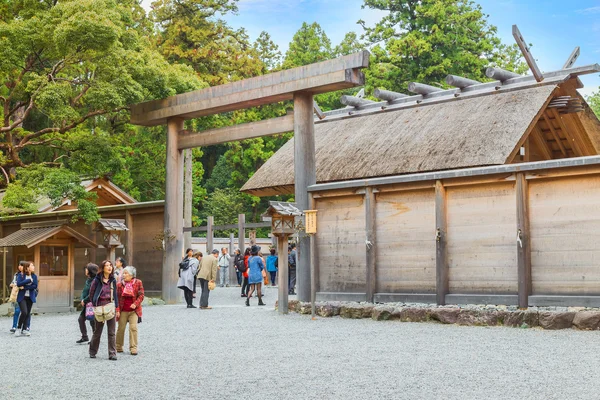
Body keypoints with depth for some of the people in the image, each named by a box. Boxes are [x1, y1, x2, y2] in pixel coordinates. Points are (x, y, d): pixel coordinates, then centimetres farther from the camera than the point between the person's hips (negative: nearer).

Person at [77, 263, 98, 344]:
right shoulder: (88, 280, 11)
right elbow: (84, 291, 13)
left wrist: (85, 300, -14)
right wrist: (82, 299, -3)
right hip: (86, 304, 9)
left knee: (93, 321, 1)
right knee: (81, 319, 10)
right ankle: (84, 337, 19)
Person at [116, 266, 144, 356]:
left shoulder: (138, 283, 0)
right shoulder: (120, 284, 2)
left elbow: (141, 295, -1)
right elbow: (117, 298, 3)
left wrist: (135, 304, -15)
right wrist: (117, 310, -4)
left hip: (134, 310, -1)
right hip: (123, 311, 1)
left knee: (133, 328, -9)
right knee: (121, 328, 7)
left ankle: (133, 348, -3)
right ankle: (118, 347, 23)